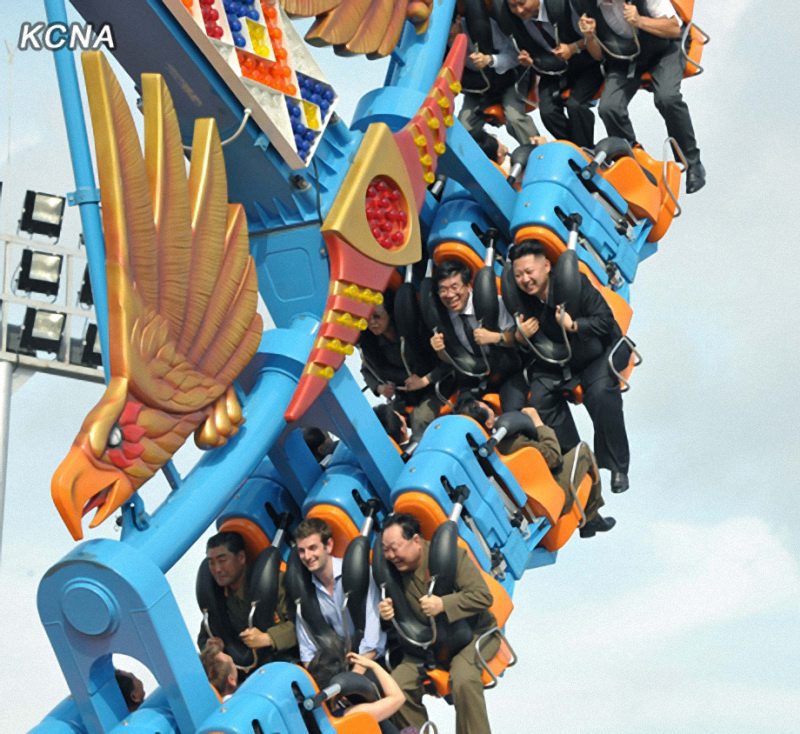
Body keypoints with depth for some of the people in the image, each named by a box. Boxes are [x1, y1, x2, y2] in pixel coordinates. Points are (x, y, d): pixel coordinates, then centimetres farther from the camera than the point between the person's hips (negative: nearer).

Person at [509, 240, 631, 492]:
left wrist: (573, 325, -38)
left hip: (600, 352, -5)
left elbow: (605, 320, -26)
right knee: (539, 400, -16)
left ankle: (617, 466, -14)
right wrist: (520, 337, -21)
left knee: (600, 394, -30)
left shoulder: (574, 283, -24)